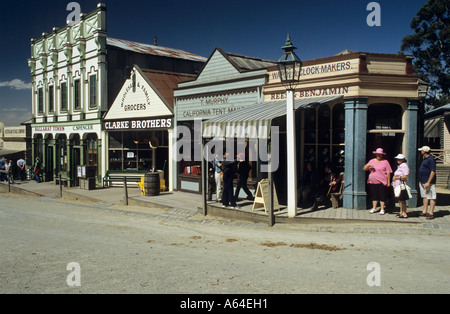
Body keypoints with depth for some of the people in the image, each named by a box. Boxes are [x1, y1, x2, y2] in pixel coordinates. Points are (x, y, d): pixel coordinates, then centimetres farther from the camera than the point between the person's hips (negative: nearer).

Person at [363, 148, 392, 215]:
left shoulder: (385, 162, 1)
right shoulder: (372, 161, 10)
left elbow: (388, 173, -1)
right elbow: (364, 169, 6)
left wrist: (388, 182, -4)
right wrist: (368, 165, -15)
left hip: (381, 182, -3)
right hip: (372, 182, 3)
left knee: (382, 196, 1)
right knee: (374, 196, 10)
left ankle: (382, 209, 10)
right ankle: (374, 208, 22)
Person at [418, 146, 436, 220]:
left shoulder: (431, 159, -15)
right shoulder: (425, 159, 15)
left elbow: (433, 172, -20)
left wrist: (428, 182, -23)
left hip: (428, 182, -10)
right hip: (422, 182, 10)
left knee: (431, 197, -4)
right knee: (425, 196, 14)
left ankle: (431, 213, -2)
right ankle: (425, 212, 22)